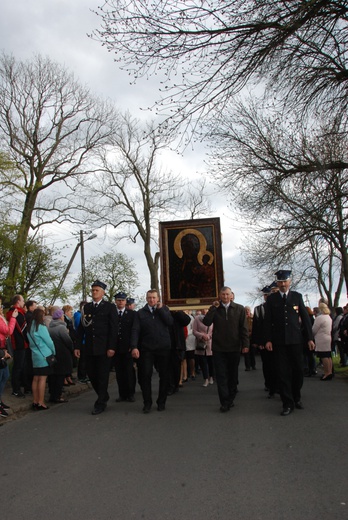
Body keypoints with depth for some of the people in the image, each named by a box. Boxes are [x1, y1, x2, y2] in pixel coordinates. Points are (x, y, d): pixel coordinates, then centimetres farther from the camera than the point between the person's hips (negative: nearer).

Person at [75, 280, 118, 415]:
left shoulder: (110, 307, -1)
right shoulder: (86, 307, 11)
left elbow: (113, 328, -6)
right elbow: (81, 327, 10)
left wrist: (111, 347, -14)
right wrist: (78, 346, 4)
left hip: (103, 347, -4)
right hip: (89, 348, 4)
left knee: (102, 376, 2)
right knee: (91, 374, 7)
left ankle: (100, 404, 13)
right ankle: (103, 396, 28)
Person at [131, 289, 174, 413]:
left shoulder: (164, 309, 10)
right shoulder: (140, 313, 6)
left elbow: (170, 322, -7)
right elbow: (135, 331, -3)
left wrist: (160, 309, -9)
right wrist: (134, 347, -15)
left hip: (163, 348, 1)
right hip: (146, 349, -1)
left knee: (164, 376, 6)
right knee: (145, 376, -3)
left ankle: (161, 402, 19)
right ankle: (147, 403, 9)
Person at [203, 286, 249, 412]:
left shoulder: (239, 309, 2)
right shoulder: (215, 309, 4)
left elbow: (244, 328, 0)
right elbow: (206, 322, -11)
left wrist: (245, 344, -6)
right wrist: (213, 308, -15)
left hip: (234, 348, 1)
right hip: (218, 348, 0)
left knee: (233, 375, 11)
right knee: (221, 376, -2)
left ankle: (230, 399, 25)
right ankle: (225, 402, 3)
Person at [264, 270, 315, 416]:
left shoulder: (297, 296, 6)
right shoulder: (271, 299, 4)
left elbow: (305, 317, 5)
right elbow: (267, 321, 2)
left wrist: (310, 338, 2)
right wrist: (268, 340, -5)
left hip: (296, 340, 1)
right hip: (279, 341, -1)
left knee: (298, 370, 7)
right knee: (283, 372, 0)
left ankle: (296, 398, 29)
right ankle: (288, 403, 8)